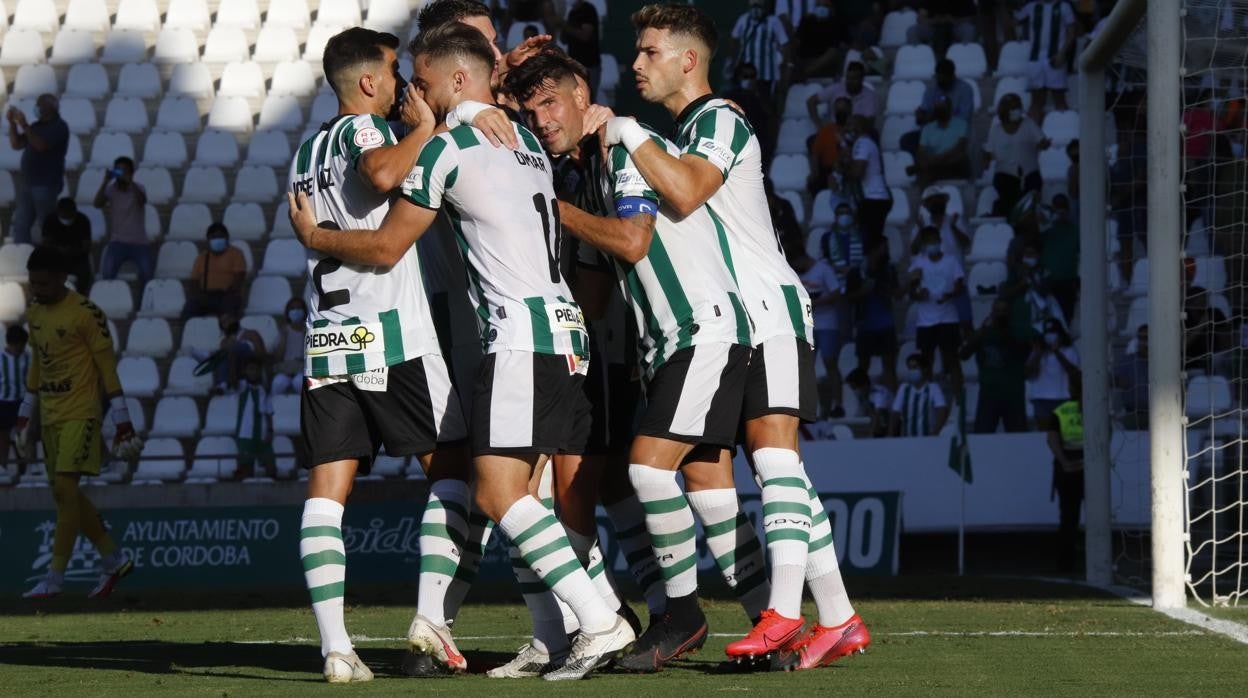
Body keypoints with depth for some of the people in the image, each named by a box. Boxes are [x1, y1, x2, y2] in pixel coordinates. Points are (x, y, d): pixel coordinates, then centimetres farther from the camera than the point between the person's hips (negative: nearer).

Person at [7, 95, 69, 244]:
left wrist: (24, 126, -23)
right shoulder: (37, 126, 15)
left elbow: (41, 145, -22)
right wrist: (12, 123, 3)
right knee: (20, 225, 7)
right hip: (27, 182, 8)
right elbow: (16, 144, 16)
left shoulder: (59, 127, -8)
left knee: (45, 226, -4)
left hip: (46, 185, -8)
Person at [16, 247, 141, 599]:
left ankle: (55, 578, -12)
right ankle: (114, 559, 22)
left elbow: (107, 366, -11)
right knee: (65, 493, 9)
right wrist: (25, 412, 20)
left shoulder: (86, 314, -13)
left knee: (65, 488, -13)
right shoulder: (34, 314, 10)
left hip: (80, 412, -8)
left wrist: (122, 420, -12)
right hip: (50, 415, 8)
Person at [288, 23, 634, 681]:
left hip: (519, 334, -9)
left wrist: (312, 236, 19)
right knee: (520, 494, 9)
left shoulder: (446, 150, -4)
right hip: (563, 329, 9)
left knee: (498, 493, -14)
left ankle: (600, 624, -22)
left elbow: (385, 247, 2)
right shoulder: (526, 140, 19)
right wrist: (431, 130, 34)